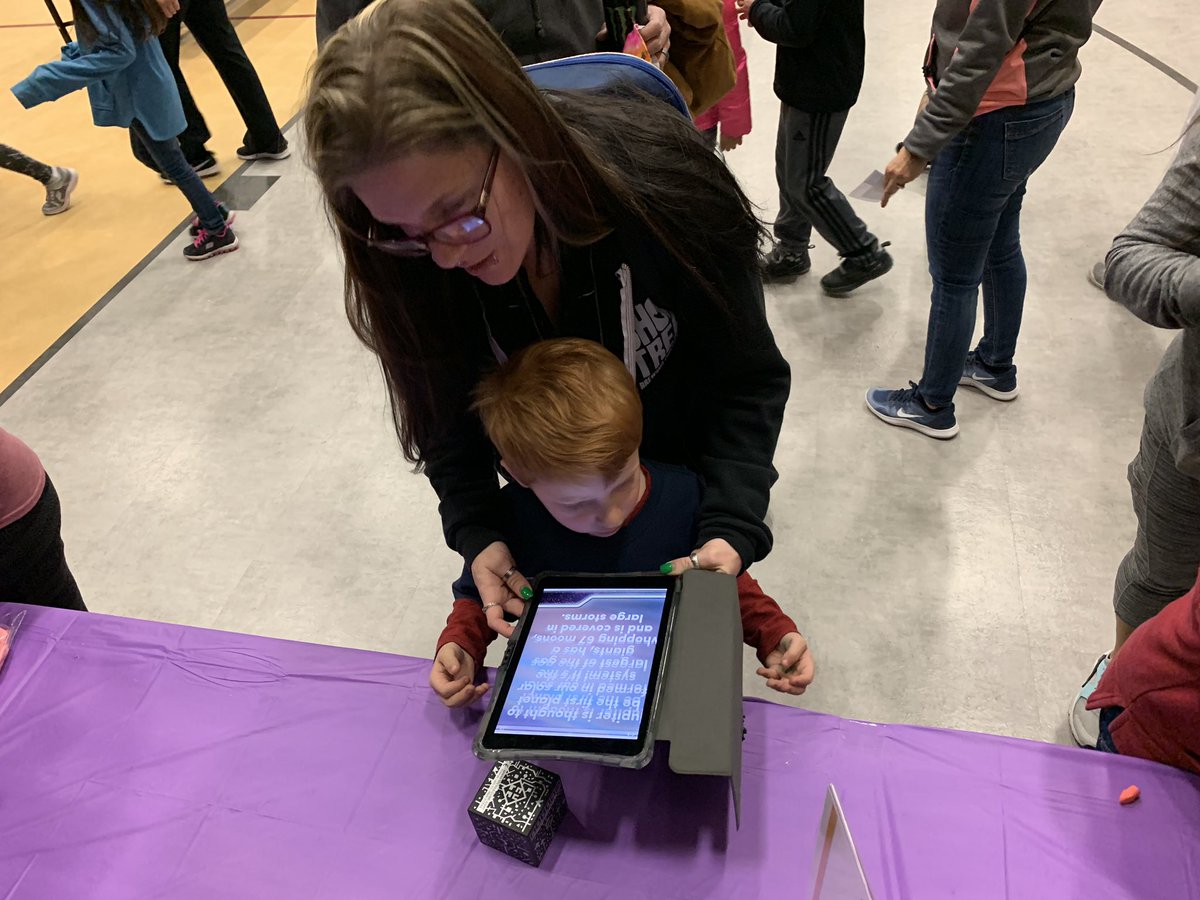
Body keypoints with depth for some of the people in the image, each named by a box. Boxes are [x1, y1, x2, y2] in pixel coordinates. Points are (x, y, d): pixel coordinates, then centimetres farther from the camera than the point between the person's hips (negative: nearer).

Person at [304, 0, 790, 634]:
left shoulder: (661, 181, -35)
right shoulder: (408, 256, -27)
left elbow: (748, 376, -24)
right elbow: (444, 409, -13)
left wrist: (731, 528, -35)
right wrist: (475, 533, -26)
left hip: (687, 463, -1)